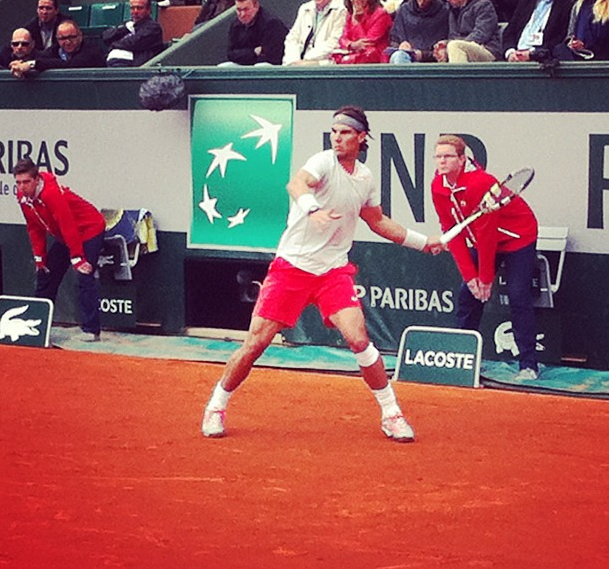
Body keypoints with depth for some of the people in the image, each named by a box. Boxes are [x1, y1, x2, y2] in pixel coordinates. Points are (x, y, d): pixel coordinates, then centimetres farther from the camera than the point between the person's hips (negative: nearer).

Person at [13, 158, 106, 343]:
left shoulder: (52, 193, -33)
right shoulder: (23, 196, -8)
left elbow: (68, 226, -32)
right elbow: (35, 228, 3)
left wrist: (77, 258, -31)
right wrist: (39, 257, 1)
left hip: (89, 230, -9)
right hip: (64, 236, 9)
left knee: (85, 277, -19)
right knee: (45, 273, 11)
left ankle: (91, 330, -20)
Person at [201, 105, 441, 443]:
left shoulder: (365, 179, 8)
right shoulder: (324, 163, -11)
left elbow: (378, 221, 26)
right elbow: (296, 184, -34)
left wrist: (422, 242, 28)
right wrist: (312, 210, -55)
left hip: (334, 271, 3)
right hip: (291, 264, -3)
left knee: (358, 339, -14)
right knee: (256, 342, -3)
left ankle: (391, 415, -1)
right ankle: (216, 408, 16)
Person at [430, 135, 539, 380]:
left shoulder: (479, 183, -31)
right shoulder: (438, 187, -9)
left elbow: (486, 233, -25)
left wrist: (485, 278, -19)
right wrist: (469, 275, -9)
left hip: (518, 238, -7)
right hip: (482, 241, 7)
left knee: (518, 297, -13)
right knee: (467, 294, 1)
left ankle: (528, 365, -10)